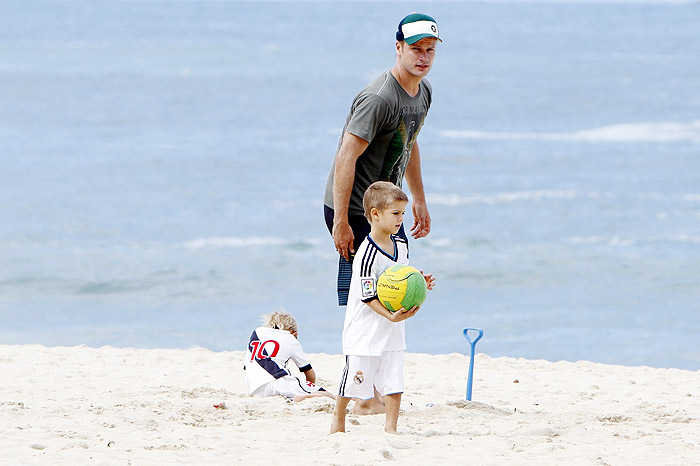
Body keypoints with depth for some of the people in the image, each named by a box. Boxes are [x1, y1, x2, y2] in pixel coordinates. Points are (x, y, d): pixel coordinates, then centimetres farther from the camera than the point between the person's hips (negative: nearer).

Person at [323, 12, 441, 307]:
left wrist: (419, 201, 26)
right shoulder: (378, 99, -24)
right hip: (354, 211, -10)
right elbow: (346, 159, -26)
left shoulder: (423, 91, 7)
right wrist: (340, 222, -28)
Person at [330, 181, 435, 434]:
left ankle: (391, 427, 11)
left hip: (392, 330, 6)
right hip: (365, 330, -6)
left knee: (394, 380, 2)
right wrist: (390, 316, -30)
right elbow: (368, 296, -22)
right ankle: (338, 417, 27)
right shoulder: (367, 255, -22)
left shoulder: (400, 245, 4)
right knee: (355, 377, 5)